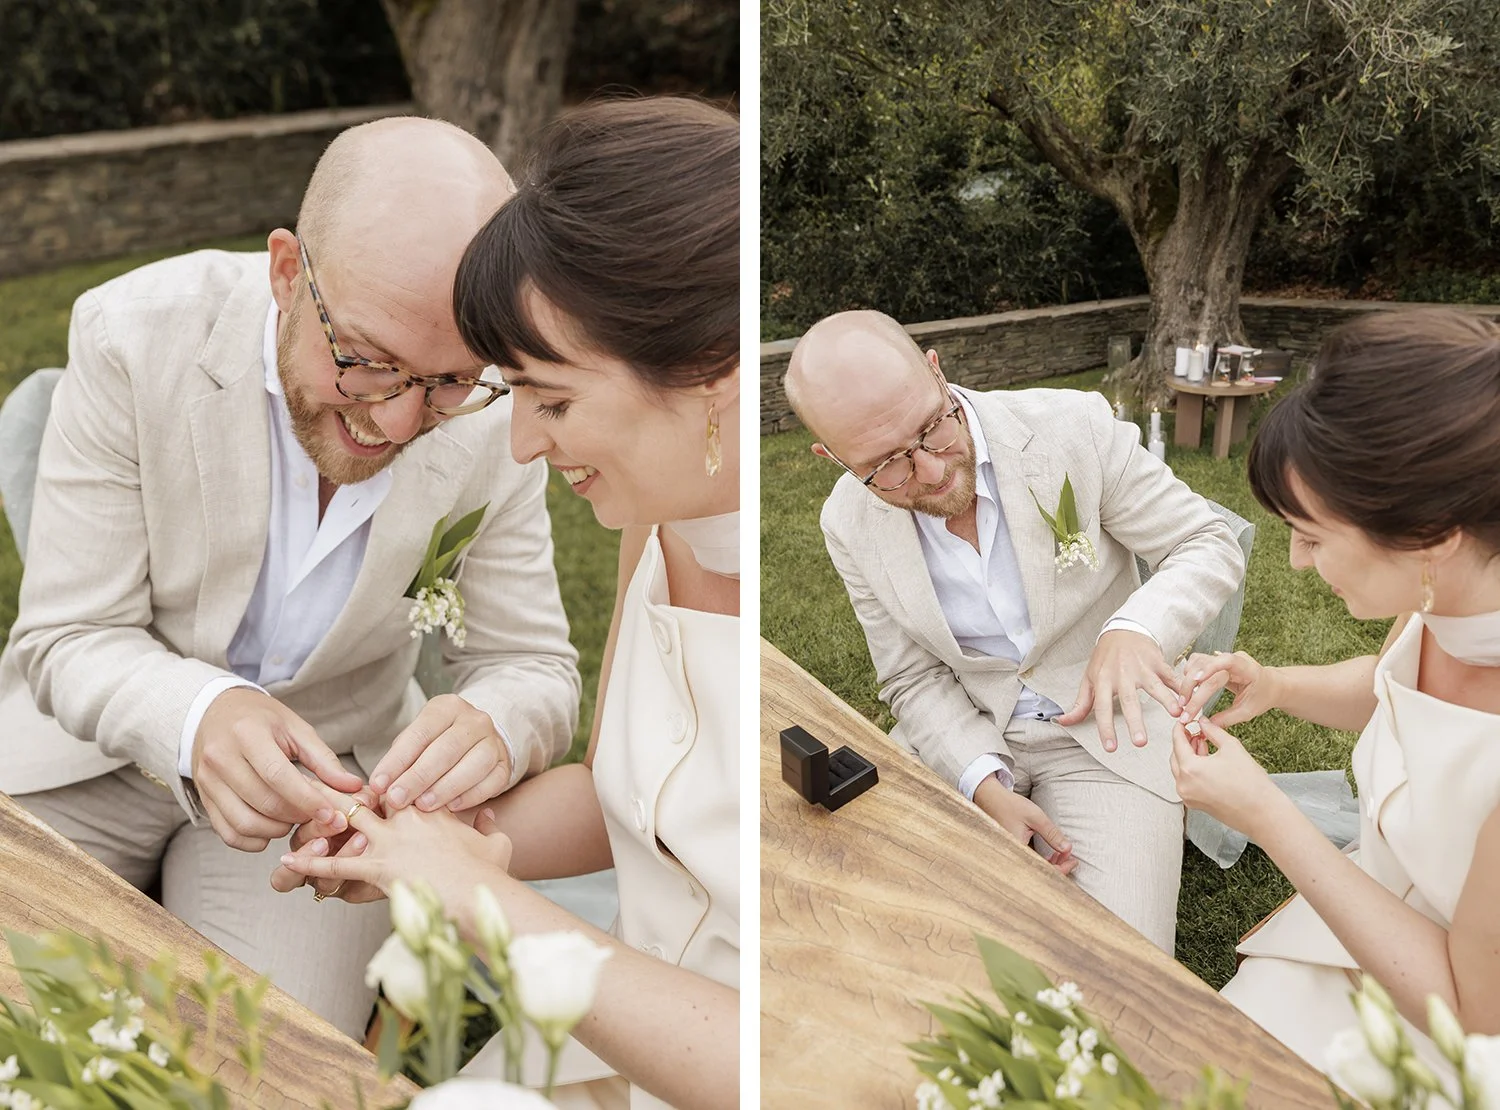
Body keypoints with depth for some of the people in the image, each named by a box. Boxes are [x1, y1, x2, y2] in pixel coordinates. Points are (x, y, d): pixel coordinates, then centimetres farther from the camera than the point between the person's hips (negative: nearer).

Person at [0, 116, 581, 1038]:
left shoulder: (496, 417, -17)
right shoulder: (135, 334, -20)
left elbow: (535, 667, -9)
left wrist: (493, 728, -34)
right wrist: (197, 717, -40)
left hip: (326, 772, 0)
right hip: (99, 738, 0)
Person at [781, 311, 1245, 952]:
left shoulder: (1074, 427, -16)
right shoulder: (850, 525, -8)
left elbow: (1209, 545, -9)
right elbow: (916, 680, -1)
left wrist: (1133, 630, -31)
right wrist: (986, 787, -19)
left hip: (1105, 727, -2)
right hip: (962, 736, 2)